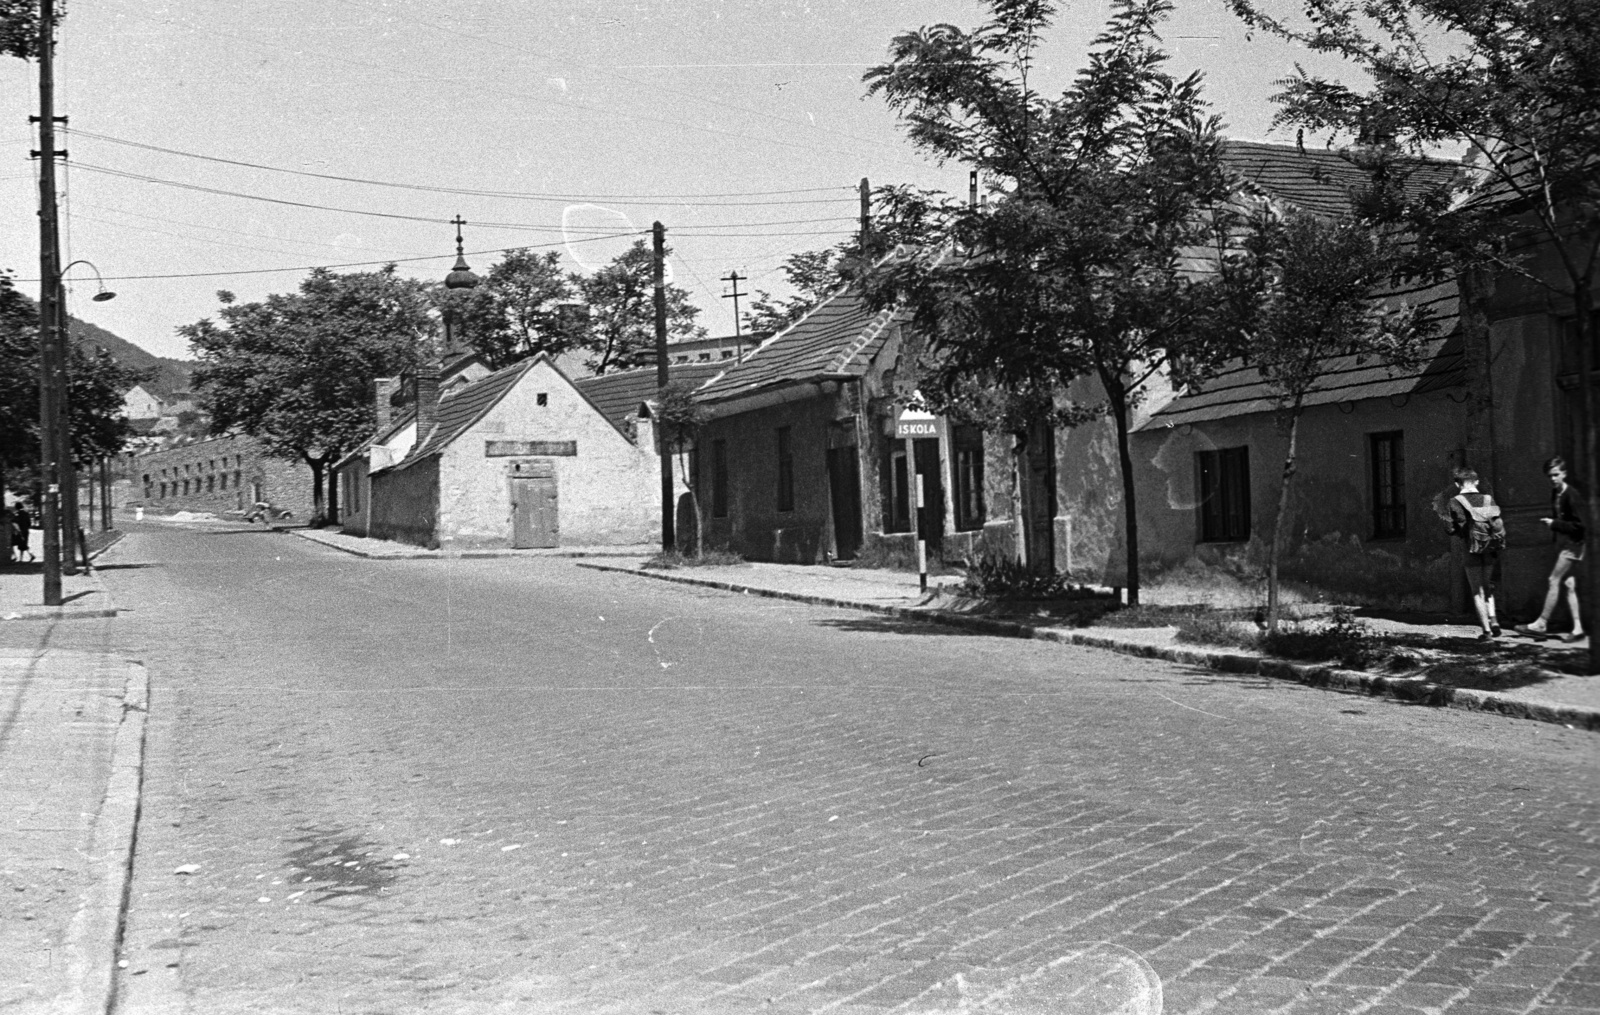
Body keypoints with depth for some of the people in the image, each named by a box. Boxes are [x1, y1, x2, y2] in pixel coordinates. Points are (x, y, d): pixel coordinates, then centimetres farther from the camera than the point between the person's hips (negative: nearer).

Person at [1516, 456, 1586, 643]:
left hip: (1572, 544, -9)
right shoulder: (1555, 494, 10)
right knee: (1568, 584, 7)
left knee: (1554, 580, -9)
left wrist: (1554, 524, -18)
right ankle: (1577, 628, 9)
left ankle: (1541, 624, -6)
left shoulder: (1571, 495, -16)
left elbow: (1579, 525, -17)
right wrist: (1554, 534, 9)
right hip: (1562, 544, 9)